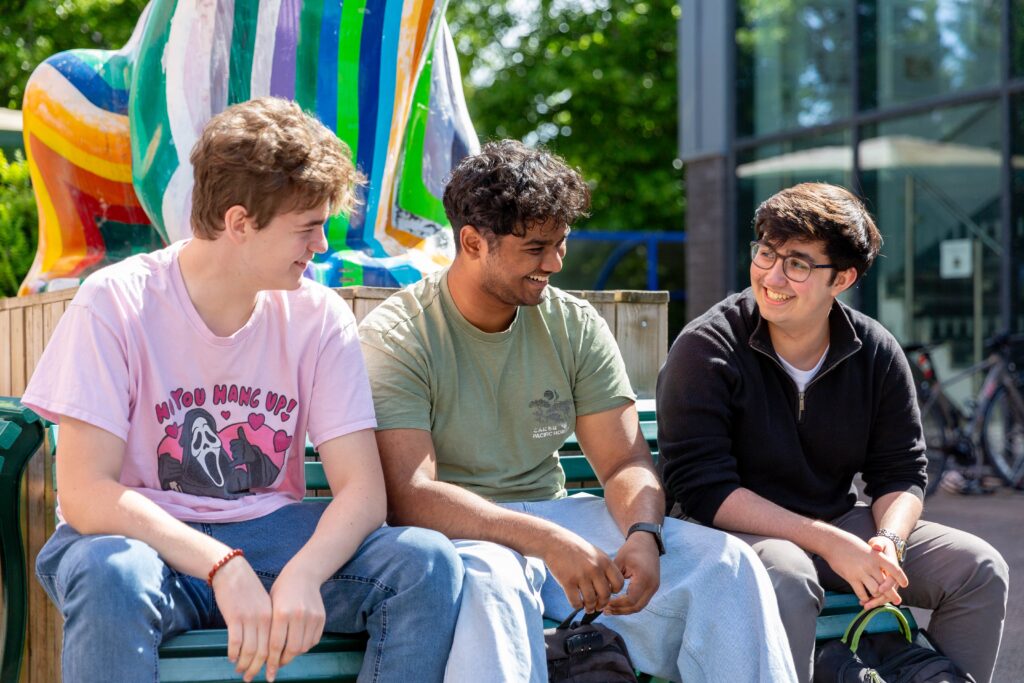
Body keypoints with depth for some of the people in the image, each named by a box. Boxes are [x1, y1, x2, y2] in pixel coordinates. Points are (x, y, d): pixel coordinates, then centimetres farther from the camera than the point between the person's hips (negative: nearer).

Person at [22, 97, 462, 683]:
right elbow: (84, 492, -17)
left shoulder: (319, 317, -1)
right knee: (111, 576, -39)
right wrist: (223, 567, -29)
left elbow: (362, 490, -7)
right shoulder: (116, 304, -11)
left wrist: (302, 573, -29)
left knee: (428, 562, -22)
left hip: (271, 535, 4)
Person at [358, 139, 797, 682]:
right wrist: (546, 541, -31)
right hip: (456, 535, -5)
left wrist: (643, 534, -21)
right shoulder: (395, 337, -9)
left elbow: (626, 464, 4)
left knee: (724, 563, -16)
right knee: (485, 576, -41)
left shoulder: (576, 327, 6)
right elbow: (409, 495, -20)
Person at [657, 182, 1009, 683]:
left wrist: (888, 542, -18)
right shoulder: (706, 349, -14)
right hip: (738, 534, -5)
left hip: (840, 523, 5)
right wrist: (831, 544, -26)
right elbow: (702, 487, -20)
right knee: (788, 576, -38)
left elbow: (902, 473, 6)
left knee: (980, 569, -8)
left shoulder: (877, 354, 1)